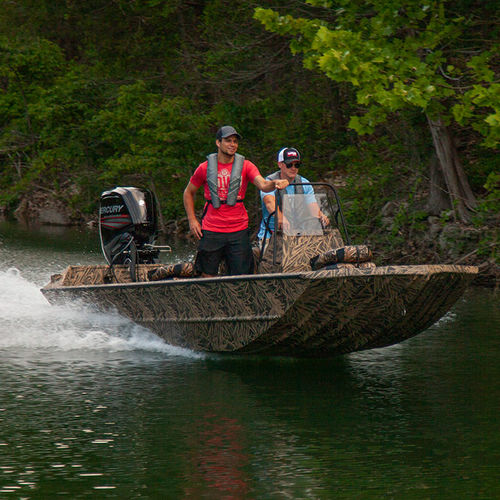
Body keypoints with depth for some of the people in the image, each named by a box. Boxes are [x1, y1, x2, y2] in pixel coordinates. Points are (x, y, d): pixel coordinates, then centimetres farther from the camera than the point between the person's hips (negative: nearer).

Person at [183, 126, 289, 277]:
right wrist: (192, 220, 5)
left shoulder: (245, 166, 2)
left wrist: (274, 184, -37)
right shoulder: (205, 168, 2)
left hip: (238, 230, 0)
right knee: (208, 277, 4)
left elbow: (263, 185, -14)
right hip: (211, 229, 0)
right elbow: (188, 193, 15)